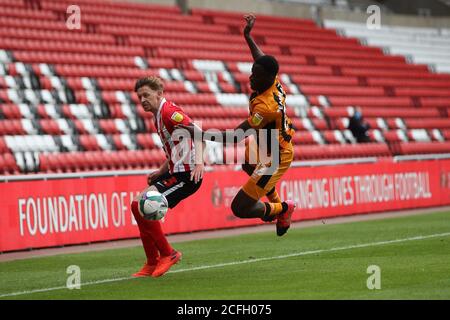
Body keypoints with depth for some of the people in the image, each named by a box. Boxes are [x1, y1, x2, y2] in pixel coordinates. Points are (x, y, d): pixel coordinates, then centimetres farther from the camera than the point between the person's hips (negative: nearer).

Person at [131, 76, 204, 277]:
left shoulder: (169, 112, -15)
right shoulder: (158, 116, 16)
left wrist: (199, 162, -39)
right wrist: (161, 172, 18)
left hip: (186, 174, -11)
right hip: (175, 171, 11)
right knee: (137, 206, 10)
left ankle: (167, 254, -1)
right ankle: (152, 263, 14)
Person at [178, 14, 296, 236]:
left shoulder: (265, 106, -36)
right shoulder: (274, 82, -12)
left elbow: (236, 137, -34)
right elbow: (262, 60, 13)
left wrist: (201, 134, -36)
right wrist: (248, 36, 17)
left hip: (275, 158, -10)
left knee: (240, 208, -11)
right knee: (248, 166, 43)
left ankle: (281, 209, 12)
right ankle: (276, 204, 53)